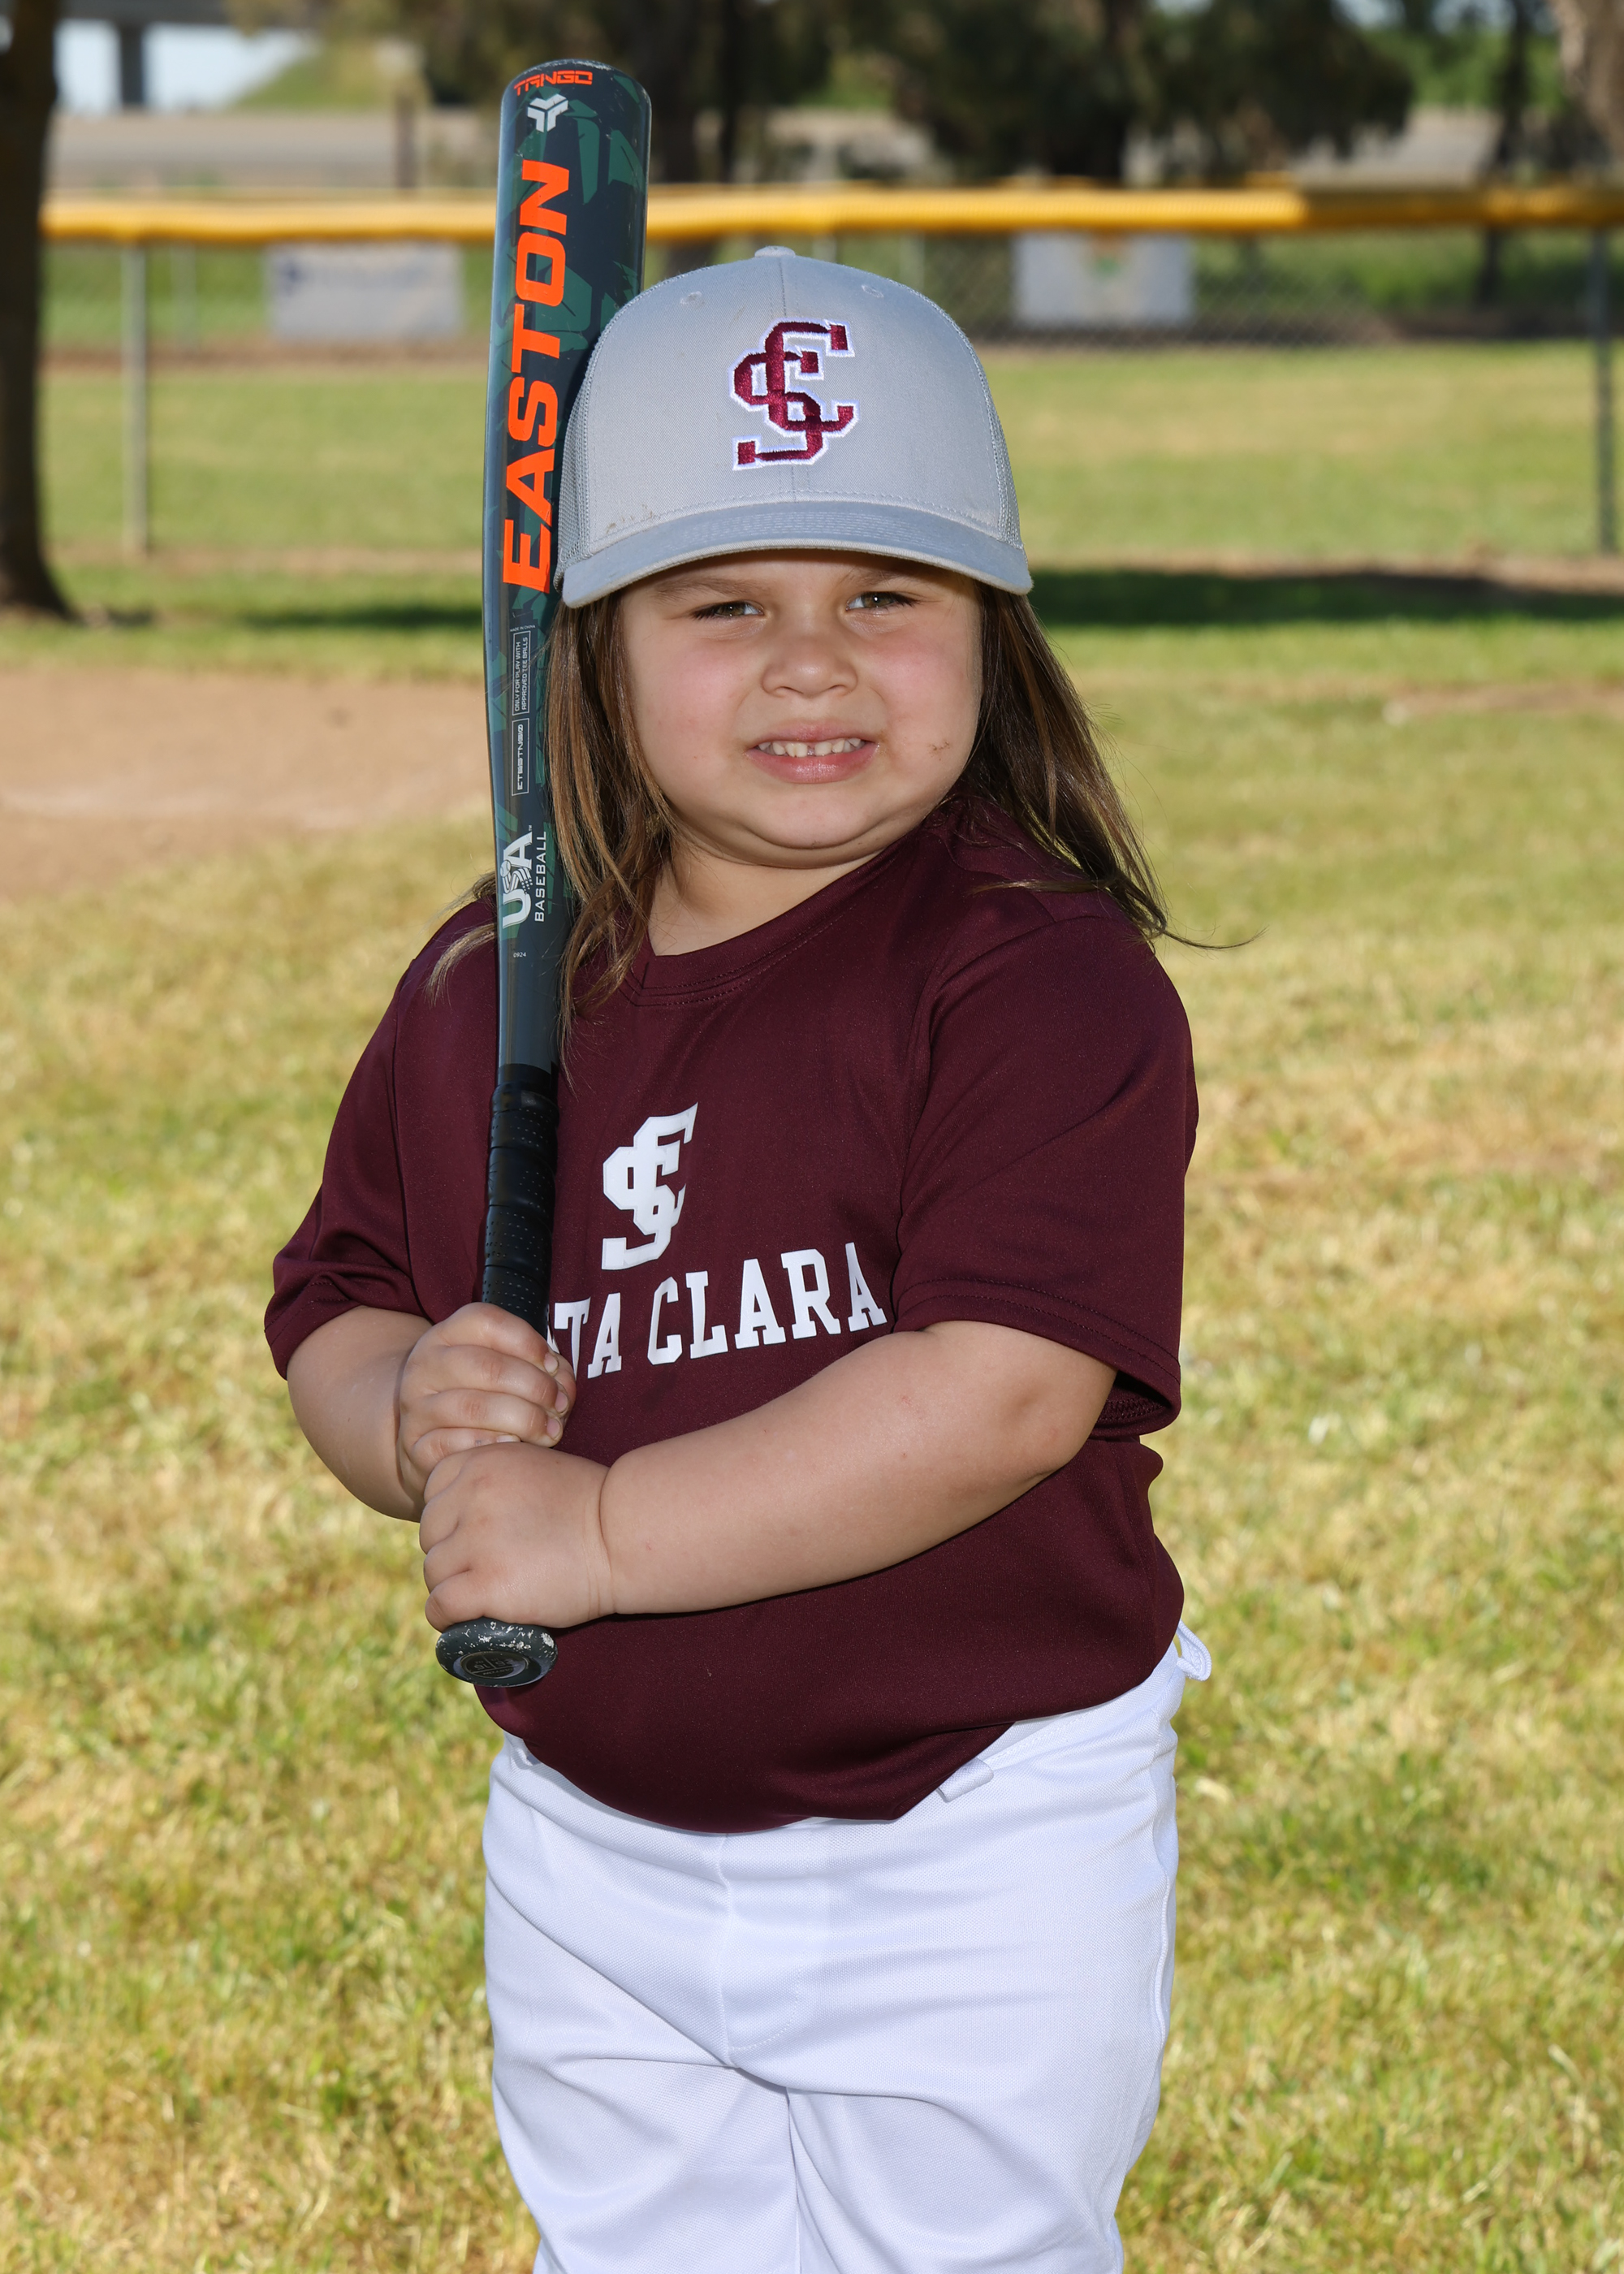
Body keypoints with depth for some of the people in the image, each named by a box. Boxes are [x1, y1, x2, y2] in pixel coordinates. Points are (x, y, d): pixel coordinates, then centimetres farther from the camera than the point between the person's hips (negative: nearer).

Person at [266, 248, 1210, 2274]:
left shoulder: (1046, 981, -16)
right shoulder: (483, 991, 2)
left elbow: (1009, 1391, -27)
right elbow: (335, 1307, 10)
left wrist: (596, 1530, -25)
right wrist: (412, 1408, -15)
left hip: (966, 1859, -5)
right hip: (591, 1858, 6)